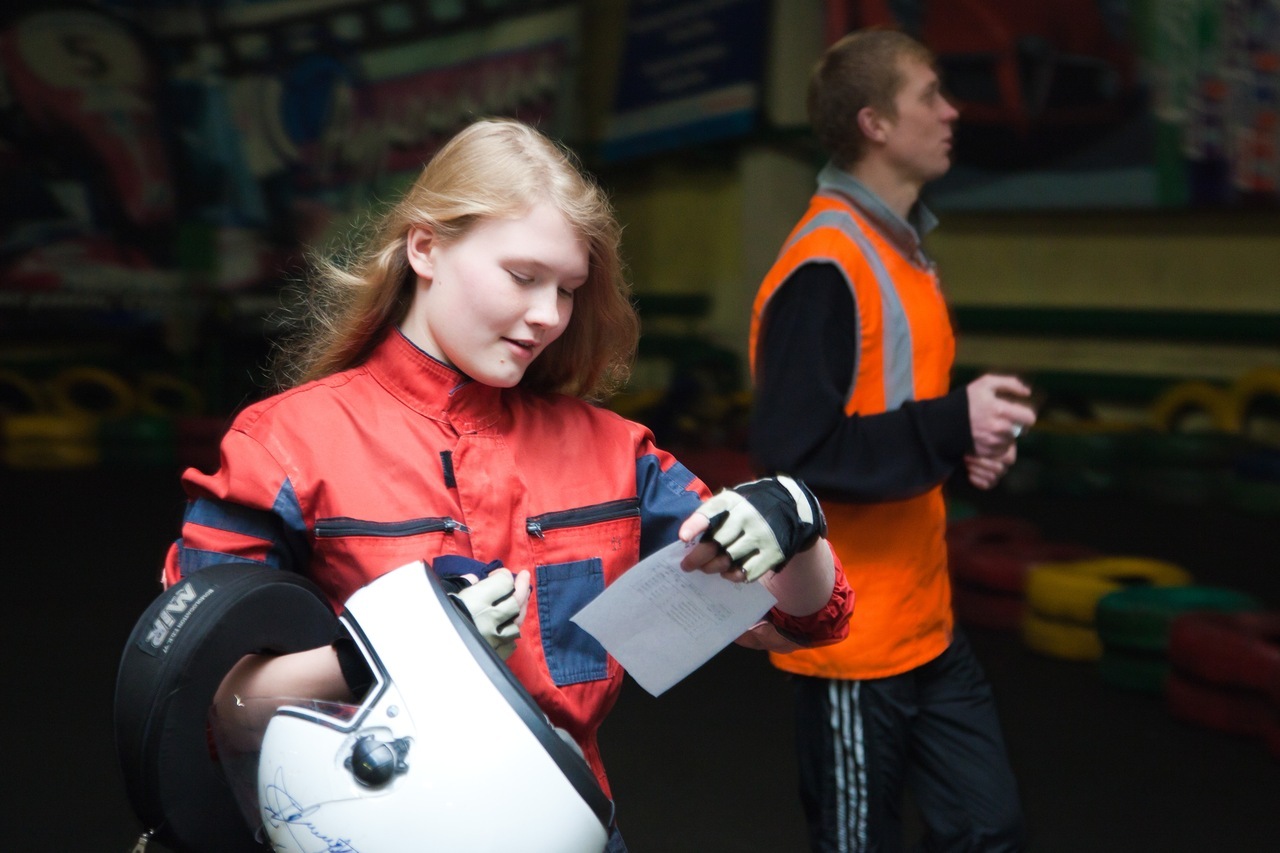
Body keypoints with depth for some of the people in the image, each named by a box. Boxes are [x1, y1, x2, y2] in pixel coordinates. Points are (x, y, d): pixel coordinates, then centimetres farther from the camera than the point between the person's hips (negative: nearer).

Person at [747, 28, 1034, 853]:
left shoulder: (902, 250, 11)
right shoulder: (824, 268, -20)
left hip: (927, 623, 9)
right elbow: (791, 453, -25)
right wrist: (953, 426, -27)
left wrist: (967, 439, 2)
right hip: (854, 636, -9)